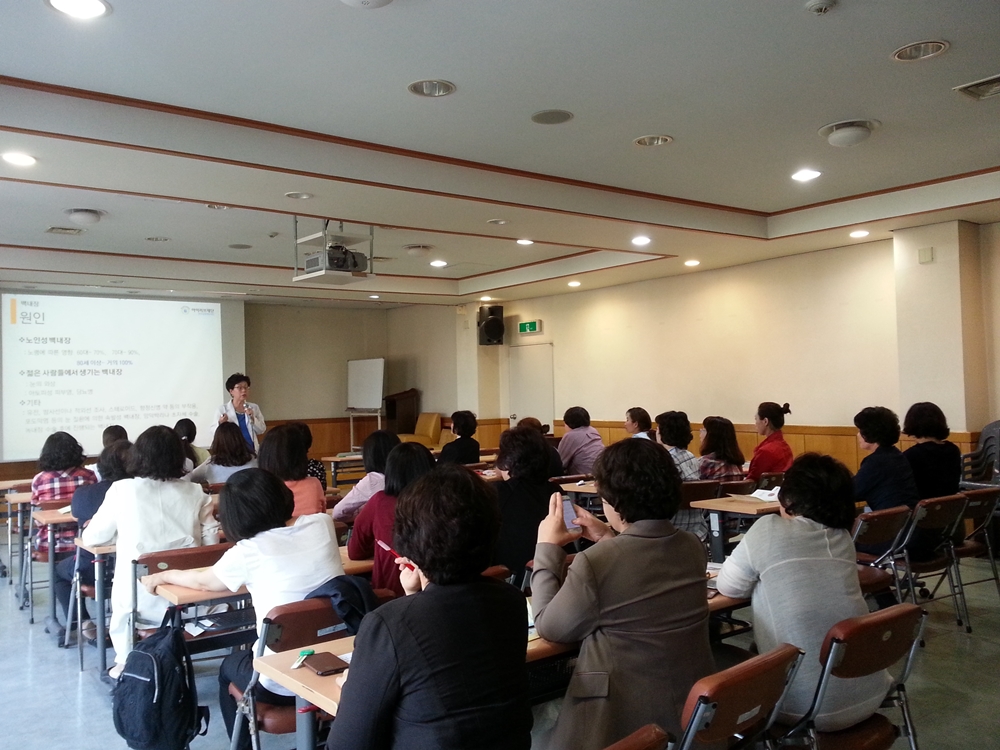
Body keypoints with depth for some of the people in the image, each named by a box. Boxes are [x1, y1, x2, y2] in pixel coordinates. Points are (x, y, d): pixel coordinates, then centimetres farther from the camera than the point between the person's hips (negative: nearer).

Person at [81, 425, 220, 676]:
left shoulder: (122, 490, -4)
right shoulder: (195, 493, 0)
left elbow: (92, 537, 7)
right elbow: (211, 542, 2)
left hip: (140, 598, -1)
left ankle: (127, 662, 37)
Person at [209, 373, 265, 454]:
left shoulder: (254, 408, 8)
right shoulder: (222, 410, -1)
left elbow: (261, 430, 7)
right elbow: (213, 434, -2)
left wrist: (253, 418, -9)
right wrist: (220, 423, -20)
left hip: (251, 450, 3)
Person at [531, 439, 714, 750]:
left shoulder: (595, 562, -23)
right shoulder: (693, 547, -5)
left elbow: (549, 628, -7)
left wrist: (547, 547, 1)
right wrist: (609, 540, 15)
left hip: (622, 721, -7)